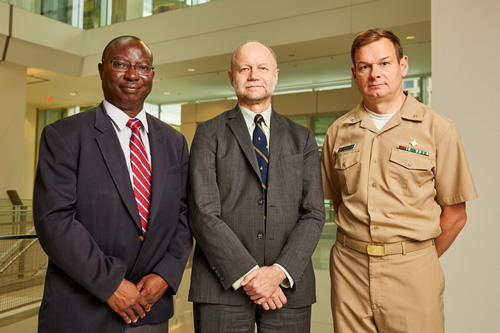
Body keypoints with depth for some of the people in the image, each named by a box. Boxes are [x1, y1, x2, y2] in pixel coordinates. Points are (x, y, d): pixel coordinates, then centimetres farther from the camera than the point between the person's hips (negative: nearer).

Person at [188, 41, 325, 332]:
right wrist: (248, 275, -13)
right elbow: (204, 213, -7)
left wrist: (280, 271, -11)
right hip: (224, 286, -1)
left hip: (288, 286, 2)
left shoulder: (302, 138, 9)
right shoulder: (210, 134, 2)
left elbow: (314, 213, 1)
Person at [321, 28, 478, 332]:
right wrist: (359, 249, 8)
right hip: (349, 267, 2)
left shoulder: (438, 129, -2)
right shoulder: (338, 132, 5)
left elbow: (455, 214, 0)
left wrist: (419, 262, 3)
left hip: (411, 270, -2)